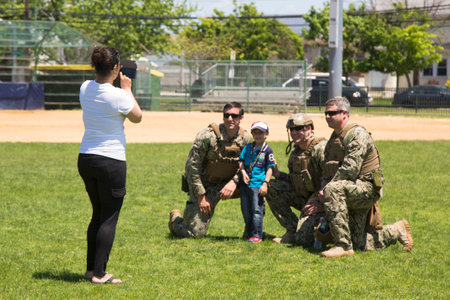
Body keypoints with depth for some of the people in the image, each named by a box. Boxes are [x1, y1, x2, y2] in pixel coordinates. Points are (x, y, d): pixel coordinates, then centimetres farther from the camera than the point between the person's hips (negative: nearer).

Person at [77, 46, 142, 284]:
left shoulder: (85, 89, 2)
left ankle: (91, 268, 21)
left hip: (85, 158, 7)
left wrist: (120, 89, 18)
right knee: (109, 218, 0)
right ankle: (99, 274, -2)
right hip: (111, 161, -7)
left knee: (98, 215, 18)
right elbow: (137, 117, 1)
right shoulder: (117, 96, -17)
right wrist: (127, 89, 9)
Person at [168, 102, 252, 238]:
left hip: (227, 184, 4)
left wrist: (234, 182, -22)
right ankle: (175, 217, 24)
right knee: (196, 233, -11)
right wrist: (201, 197, -15)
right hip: (203, 185, -4)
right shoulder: (207, 136, -20)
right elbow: (192, 167, -16)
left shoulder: (246, 139, -6)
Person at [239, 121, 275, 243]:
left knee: (257, 210, -5)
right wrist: (243, 172, -7)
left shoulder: (267, 150, -3)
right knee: (246, 210, 11)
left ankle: (256, 235, -1)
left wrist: (265, 183, -10)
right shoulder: (247, 148, 9)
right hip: (245, 183, 5)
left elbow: (269, 168, -3)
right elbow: (241, 161, 11)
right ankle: (249, 232, 24)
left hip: (258, 184, -5)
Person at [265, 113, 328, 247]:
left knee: (303, 240, -21)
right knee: (271, 187, -3)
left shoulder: (321, 148, -18)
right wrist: (278, 174, -1)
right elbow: (294, 181, 18)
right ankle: (292, 231, 2)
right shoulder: (295, 153, 9)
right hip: (303, 197, 8)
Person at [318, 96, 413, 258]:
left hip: (366, 188, -9)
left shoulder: (357, 134, -13)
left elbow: (350, 169, -24)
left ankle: (343, 246, -36)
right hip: (352, 192, 9)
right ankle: (395, 232, 28)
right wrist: (323, 191, -3)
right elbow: (327, 173, 19)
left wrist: (326, 190, -17)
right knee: (359, 244, 3)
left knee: (333, 189, -36)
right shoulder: (333, 139, 16)